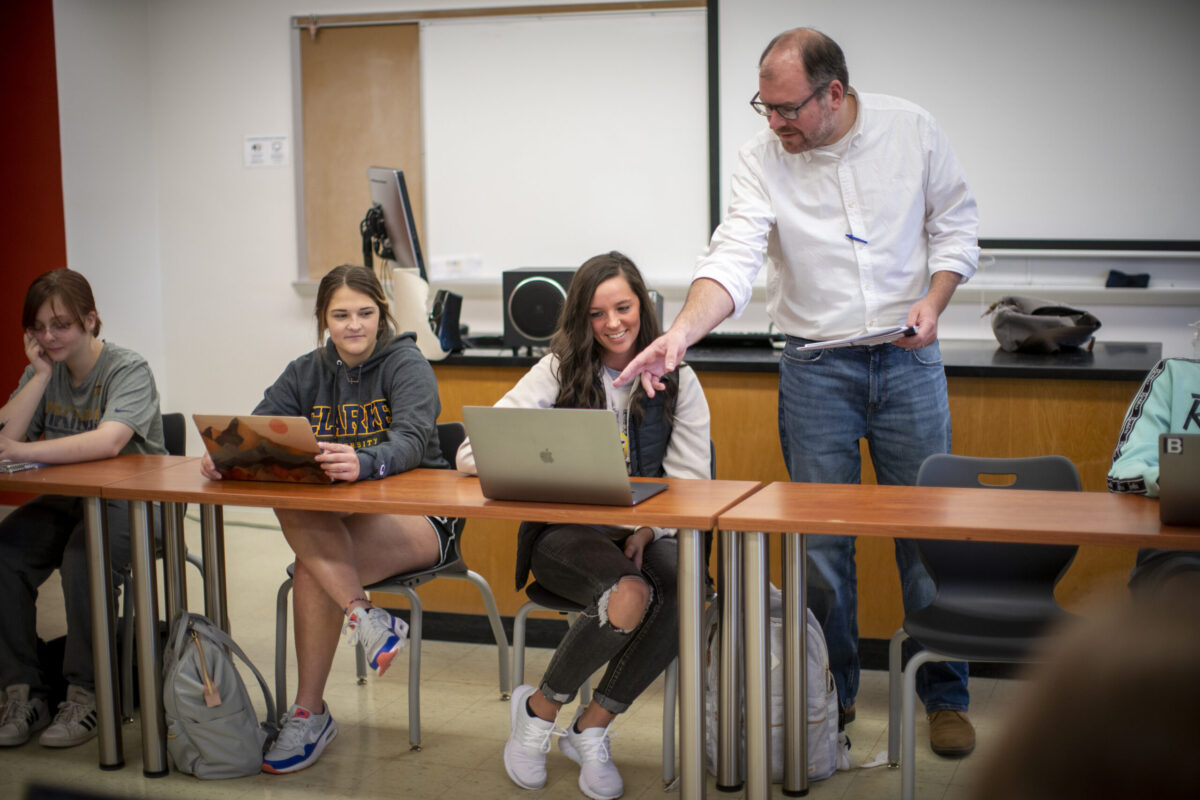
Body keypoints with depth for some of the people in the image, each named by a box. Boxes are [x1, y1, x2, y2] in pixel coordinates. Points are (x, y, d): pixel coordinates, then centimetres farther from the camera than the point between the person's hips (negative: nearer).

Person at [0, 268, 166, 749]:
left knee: (83, 553, -35)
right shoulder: (44, 372, 10)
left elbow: (109, 442, -31)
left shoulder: (128, 370, -11)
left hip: (132, 504, -6)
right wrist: (41, 373, -9)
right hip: (65, 501, 6)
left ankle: (86, 694, -20)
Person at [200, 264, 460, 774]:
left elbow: (411, 440, -25)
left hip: (419, 515, -5)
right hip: (341, 520, 5)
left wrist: (365, 463, -48)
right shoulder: (307, 373, 11)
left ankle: (309, 714, -20)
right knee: (296, 517, -31)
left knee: (311, 570, -30)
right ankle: (365, 618, -28)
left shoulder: (407, 365, -6)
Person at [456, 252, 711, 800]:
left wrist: (649, 532, -17)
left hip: (644, 534, 2)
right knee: (627, 599, -34)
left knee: (685, 593, -32)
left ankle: (591, 728, -9)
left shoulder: (677, 380, 7)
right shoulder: (559, 371, 3)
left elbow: (690, 482, 1)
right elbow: (472, 455, -6)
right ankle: (538, 709, -5)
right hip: (565, 533, -2)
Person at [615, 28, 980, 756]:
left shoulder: (912, 130, -4)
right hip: (816, 367, 0)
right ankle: (831, 690, 22)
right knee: (821, 539, 5)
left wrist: (933, 299, -11)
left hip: (908, 358, 0)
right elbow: (734, 258, -19)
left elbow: (955, 223, 6)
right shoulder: (762, 160, -7)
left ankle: (946, 697, 19)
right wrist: (681, 333, -35)